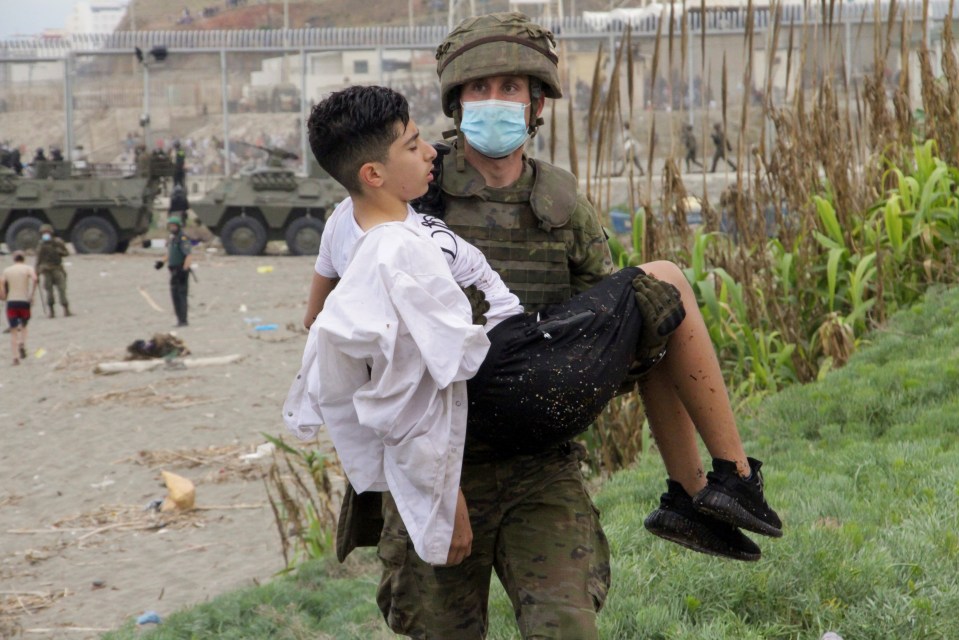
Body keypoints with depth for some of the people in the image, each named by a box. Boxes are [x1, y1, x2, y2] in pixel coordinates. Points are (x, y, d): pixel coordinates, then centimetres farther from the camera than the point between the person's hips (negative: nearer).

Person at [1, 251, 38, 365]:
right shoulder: (28, 268, 4)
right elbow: (34, 278, -16)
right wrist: (31, 296, -10)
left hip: (11, 302, 1)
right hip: (24, 302, -1)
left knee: (13, 331, 4)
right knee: (24, 326, 22)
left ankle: (15, 357, -8)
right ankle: (22, 343, -5)